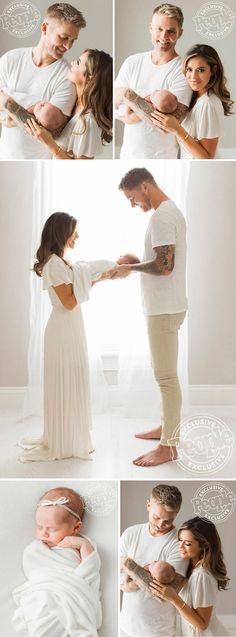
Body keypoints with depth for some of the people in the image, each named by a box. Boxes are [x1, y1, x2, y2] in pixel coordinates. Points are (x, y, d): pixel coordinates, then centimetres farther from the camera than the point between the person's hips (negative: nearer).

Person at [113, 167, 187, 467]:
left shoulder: (161, 216, -18)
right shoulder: (171, 211, 15)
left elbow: (164, 266, -26)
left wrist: (130, 267, -12)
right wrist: (135, 265, 10)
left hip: (164, 309, -11)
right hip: (165, 306, 11)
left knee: (166, 376, -4)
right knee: (164, 373, 19)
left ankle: (168, 446, 4)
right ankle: (167, 427, 32)